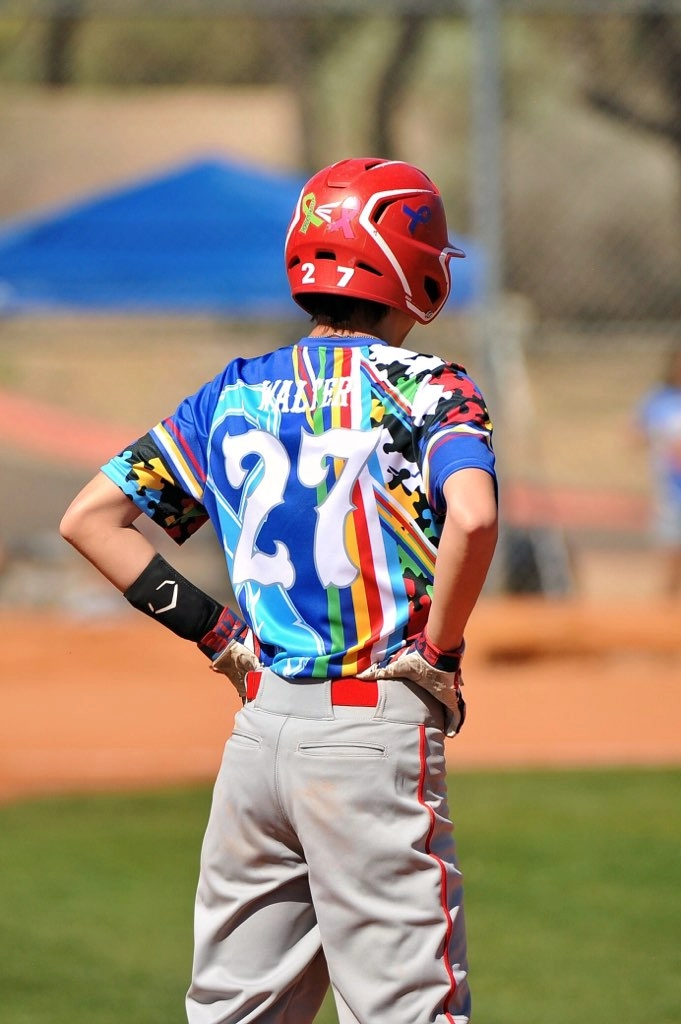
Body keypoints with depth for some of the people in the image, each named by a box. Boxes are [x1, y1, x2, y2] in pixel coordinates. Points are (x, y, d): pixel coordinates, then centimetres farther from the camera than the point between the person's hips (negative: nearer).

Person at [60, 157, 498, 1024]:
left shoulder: (233, 396, 12)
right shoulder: (424, 387, -4)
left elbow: (90, 518, 12)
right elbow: (472, 516, -23)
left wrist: (209, 627, 11)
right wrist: (439, 650, -9)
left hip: (259, 725, 6)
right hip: (378, 724, -5)